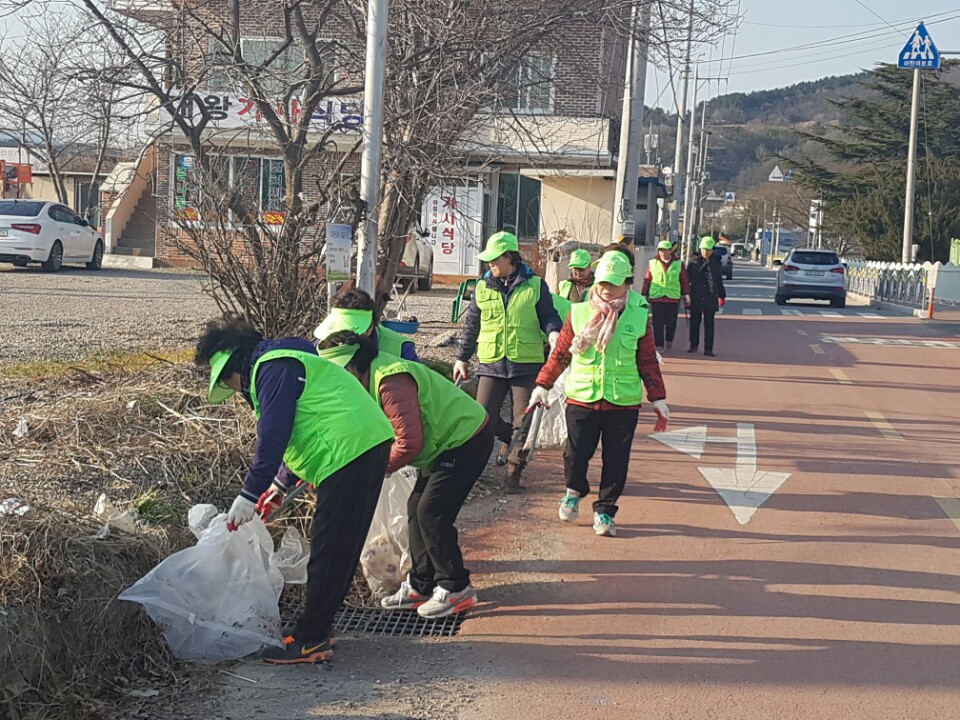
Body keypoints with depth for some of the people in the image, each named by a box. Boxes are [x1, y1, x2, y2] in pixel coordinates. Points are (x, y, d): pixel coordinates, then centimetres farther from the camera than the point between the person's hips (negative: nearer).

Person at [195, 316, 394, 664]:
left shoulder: (272, 368, -8)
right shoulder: (282, 364, 25)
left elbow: (273, 438, -16)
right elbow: (303, 432, 31)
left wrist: (249, 495, -11)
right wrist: (280, 485, 33)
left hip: (349, 451, -11)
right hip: (367, 446, 11)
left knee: (328, 552, -4)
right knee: (340, 549, 16)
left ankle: (310, 640, 3)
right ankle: (317, 629, 25)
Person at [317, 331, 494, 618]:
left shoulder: (391, 382, -27)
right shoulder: (372, 381, 8)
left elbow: (410, 441, -28)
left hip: (467, 440, -11)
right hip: (447, 444, 11)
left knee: (431, 513, -11)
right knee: (417, 509, 12)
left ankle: (456, 589, 0)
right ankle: (421, 586, 21)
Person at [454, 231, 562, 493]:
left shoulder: (535, 285, 0)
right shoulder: (483, 287, 7)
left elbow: (548, 316, 3)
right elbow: (471, 325, 15)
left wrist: (554, 333, -20)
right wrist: (462, 358, 18)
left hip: (527, 365, -2)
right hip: (492, 364, 2)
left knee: (524, 423, 0)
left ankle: (513, 473, 14)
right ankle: (512, 439, 29)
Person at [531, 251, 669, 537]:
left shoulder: (639, 316, 1)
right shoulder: (579, 313, 1)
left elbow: (648, 361, 5)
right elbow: (560, 353, 7)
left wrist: (658, 399, 5)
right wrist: (542, 386, 8)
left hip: (623, 403, 0)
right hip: (582, 399, 0)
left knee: (616, 461, 3)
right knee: (576, 454, -2)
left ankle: (604, 511, 20)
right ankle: (574, 492, 29)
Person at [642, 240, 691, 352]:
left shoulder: (678, 264, 6)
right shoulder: (652, 263, 6)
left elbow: (684, 280, 9)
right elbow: (647, 280, 8)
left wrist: (686, 294, 6)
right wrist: (644, 295, 8)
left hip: (673, 298, 0)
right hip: (656, 297, 0)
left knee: (671, 322, 6)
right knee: (658, 323, -2)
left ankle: (669, 340, 29)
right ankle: (659, 345, 4)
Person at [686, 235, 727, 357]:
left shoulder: (715, 264, 8)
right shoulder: (693, 263, 1)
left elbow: (719, 281, 17)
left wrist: (722, 296, 19)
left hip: (710, 299, 1)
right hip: (695, 299, -1)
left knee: (709, 324, 1)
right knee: (694, 323, 6)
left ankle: (708, 349, 4)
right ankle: (693, 345, 19)